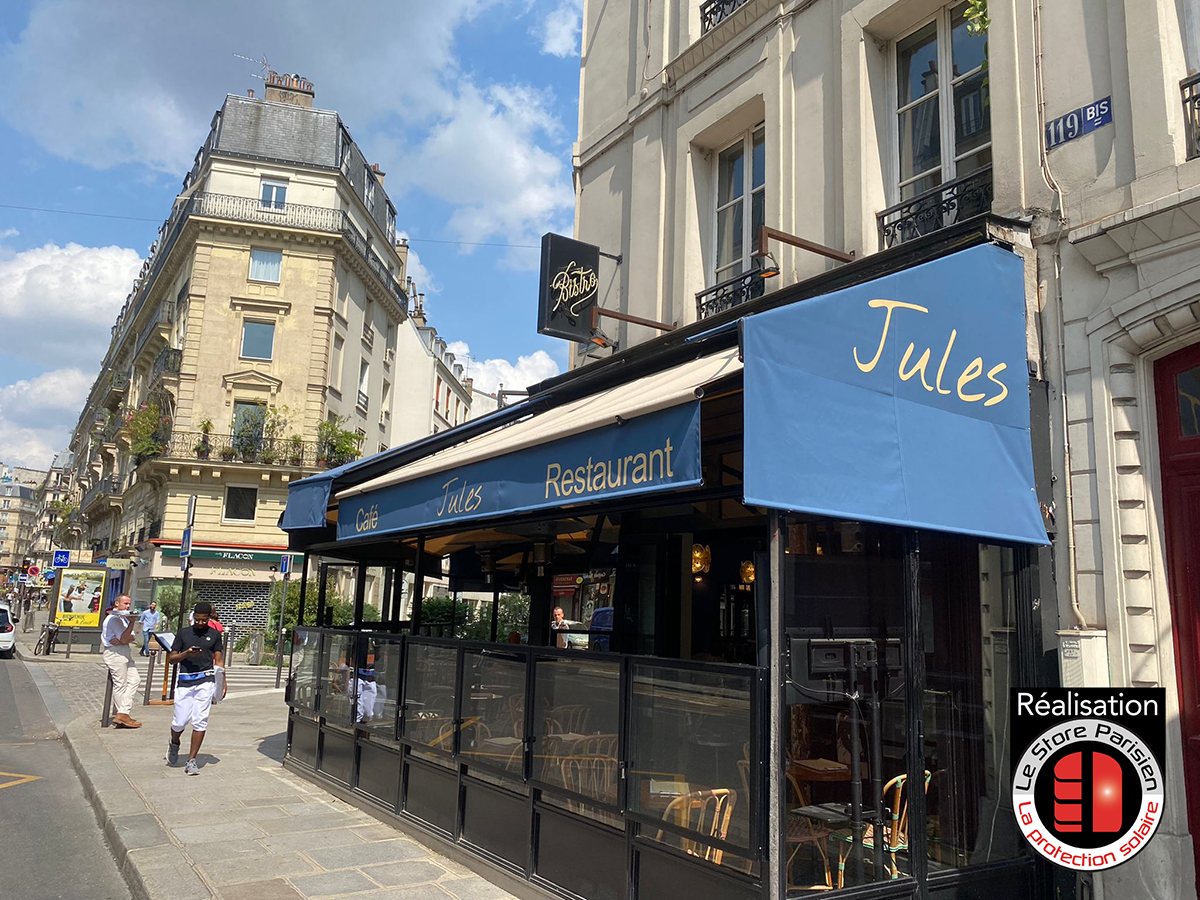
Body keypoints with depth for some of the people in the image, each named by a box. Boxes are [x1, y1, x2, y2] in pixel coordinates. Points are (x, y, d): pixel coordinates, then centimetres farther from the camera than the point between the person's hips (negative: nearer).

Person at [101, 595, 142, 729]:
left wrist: (123, 639, -12)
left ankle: (123, 713, 3)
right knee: (120, 684, -3)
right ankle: (123, 714, 5)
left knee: (135, 679, 3)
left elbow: (132, 638, 9)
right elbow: (124, 639, -18)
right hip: (115, 653, -9)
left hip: (124, 652, 9)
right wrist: (132, 622, -21)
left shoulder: (124, 618, 19)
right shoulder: (113, 619, -10)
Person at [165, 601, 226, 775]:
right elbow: (171, 658, 9)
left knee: (200, 721, -4)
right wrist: (187, 653, -11)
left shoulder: (214, 635, 8)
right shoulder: (183, 634, 8)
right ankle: (174, 744, 36)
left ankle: (192, 760, 5)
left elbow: (219, 661, 10)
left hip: (205, 680, 0)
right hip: (184, 680, 0)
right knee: (180, 721, 2)